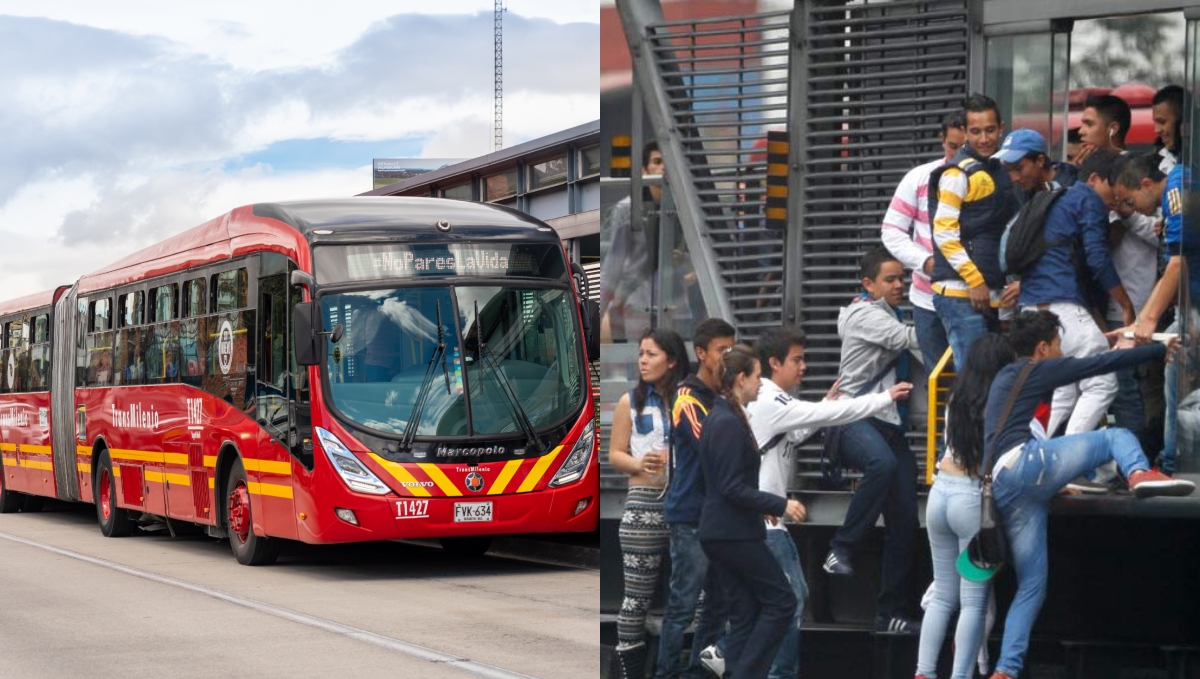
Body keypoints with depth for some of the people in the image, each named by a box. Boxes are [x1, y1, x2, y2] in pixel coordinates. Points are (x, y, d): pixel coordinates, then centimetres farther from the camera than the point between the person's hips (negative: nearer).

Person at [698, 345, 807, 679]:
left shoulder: (721, 418, 12)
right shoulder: (729, 424, -18)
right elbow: (732, 489, -22)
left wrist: (766, 506, 22)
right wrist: (780, 505, -18)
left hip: (720, 532, 9)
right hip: (735, 533, -9)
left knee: (744, 613, 10)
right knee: (781, 601, 0)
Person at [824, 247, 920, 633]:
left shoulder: (889, 316, 24)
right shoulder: (865, 314, -2)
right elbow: (910, 339, -13)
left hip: (891, 425, 9)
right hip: (857, 418, -8)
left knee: (904, 522, 2)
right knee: (883, 464, -41)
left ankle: (892, 614, 8)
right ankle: (841, 549, -29)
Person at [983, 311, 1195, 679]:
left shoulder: (1005, 378, 31)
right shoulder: (1040, 369, 8)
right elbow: (1103, 364, 9)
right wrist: (1162, 348, 20)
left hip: (1001, 490, 8)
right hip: (1023, 463, -7)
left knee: (1032, 584, 10)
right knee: (1116, 437, 2)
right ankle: (1139, 473, -30)